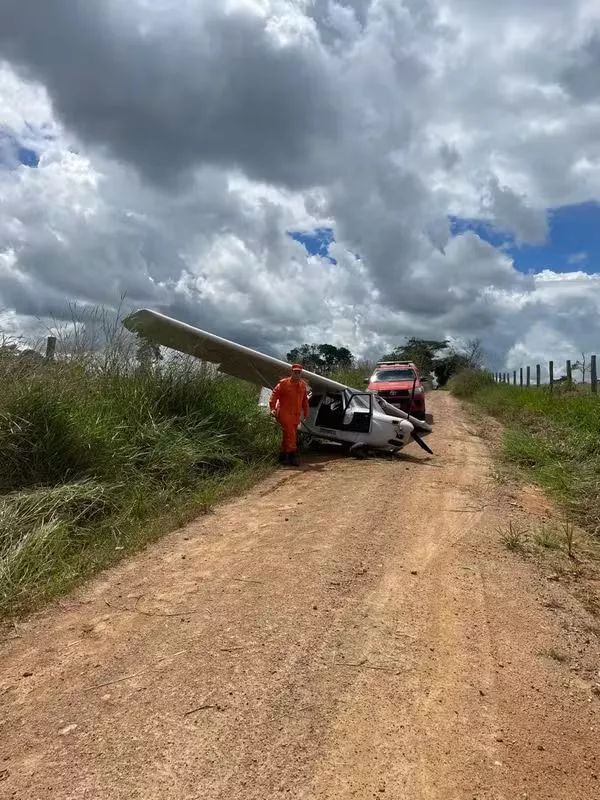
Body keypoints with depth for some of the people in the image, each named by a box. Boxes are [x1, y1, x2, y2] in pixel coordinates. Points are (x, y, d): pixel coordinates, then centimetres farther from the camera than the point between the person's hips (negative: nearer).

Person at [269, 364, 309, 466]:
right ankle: (292, 456, -5)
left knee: (287, 436, 12)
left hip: (296, 415, 6)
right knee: (290, 435, -11)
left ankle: (283, 456, 20)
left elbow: (305, 399, 18)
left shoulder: (302, 385, 11)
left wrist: (306, 412, 18)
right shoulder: (284, 383, -5)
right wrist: (273, 408, -17)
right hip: (285, 414, -6)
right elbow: (274, 395, -8)